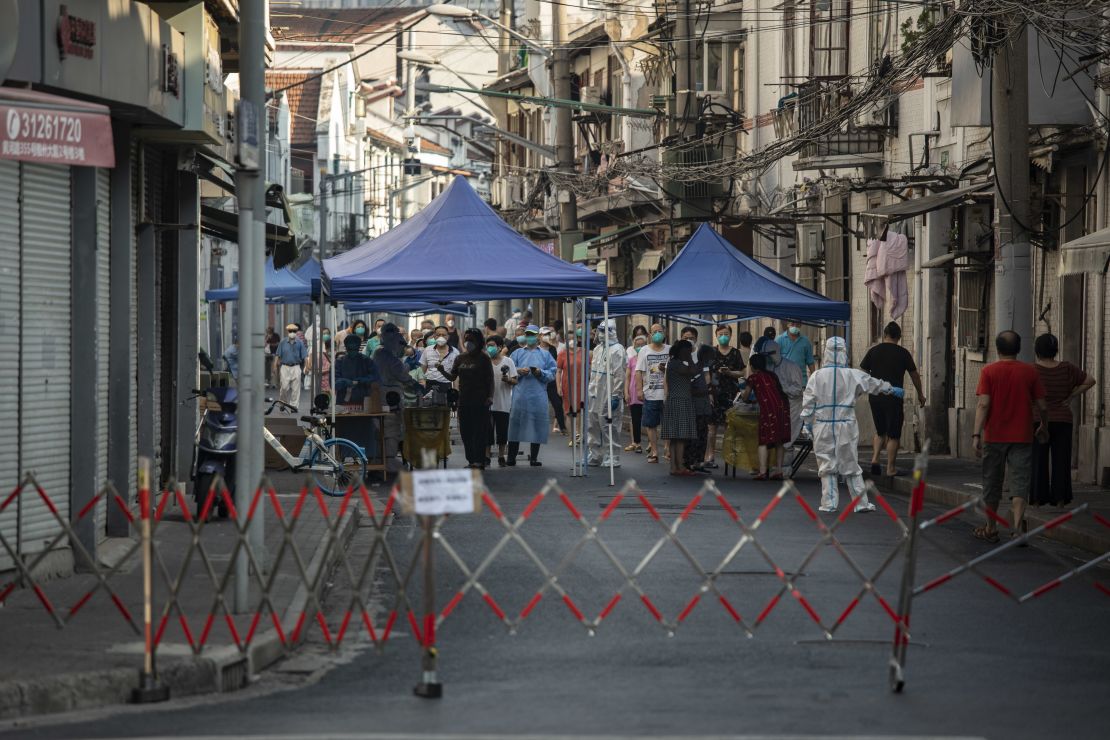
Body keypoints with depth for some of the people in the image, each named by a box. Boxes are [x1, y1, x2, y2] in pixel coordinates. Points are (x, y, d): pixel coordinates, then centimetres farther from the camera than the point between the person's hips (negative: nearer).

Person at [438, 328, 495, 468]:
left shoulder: (483, 358, -1)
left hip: (480, 400, -5)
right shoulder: (461, 358, 12)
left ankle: (479, 461, -7)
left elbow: (490, 379, -3)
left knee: (479, 431, -7)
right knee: (465, 431, 5)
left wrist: (490, 396, -13)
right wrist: (443, 371, -6)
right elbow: (453, 377, 13)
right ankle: (471, 460, 12)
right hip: (464, 399, 5)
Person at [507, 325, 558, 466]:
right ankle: (511, 457, 0)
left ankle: (534, 457, 6)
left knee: (536, 425, -1)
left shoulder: (545, 354, 13)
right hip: (520, 395, 0)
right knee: (515, 423, -4)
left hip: (538, 395, 0)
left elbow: (552, 374, 5)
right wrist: (518, 372, -12)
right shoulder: (517, 353, 15)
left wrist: (541, 373, -12)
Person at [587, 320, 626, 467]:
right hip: (595, 396, 8)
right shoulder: (597, 349, 16)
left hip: (608, 397, -8)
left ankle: (612, 458, 2)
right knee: (594, 427, 13)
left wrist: (616, 396, -19)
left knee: (610, 429, -4)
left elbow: (619, 375, -15)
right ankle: (595, 456, 23)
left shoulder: (617, 350, -10)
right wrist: (589, 391, 18)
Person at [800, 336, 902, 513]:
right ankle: (861, 502, 11)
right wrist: (893, 389, 28)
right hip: (846, 426, 1)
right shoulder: (853, 375, -2)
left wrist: (808, 423, 7)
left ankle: (829, 503, 4)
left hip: (823, 427, -1)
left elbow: (808, 403, -3)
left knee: (827, 465, 7)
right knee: (851, 464, 9)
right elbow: (875, 384, 13)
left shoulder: (817, 376, -4)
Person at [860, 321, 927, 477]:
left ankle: (874, 459, 2)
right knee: (893, 435, 4)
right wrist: (920, 394, 20)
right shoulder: (903, 353, -2)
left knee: (880, 432, 19)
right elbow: (914, 375, 7)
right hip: (894, 399, -3)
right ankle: (890, 468, 3)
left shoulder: (873, 351, 4)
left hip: (875, 398, 3)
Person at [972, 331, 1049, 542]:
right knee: (1019, 484, -2)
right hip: (1022, 437, 0)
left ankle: (990, 529, 22)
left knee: (992, 484, 12)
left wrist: (977, 434, -14)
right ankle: (1018, 527, -20)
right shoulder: (1031, 372, 0)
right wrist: (1044, 428, 20)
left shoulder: (988, 372, -4)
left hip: (994, 436, 0)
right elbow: (1042, 406, 2)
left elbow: (983, 404, -13)